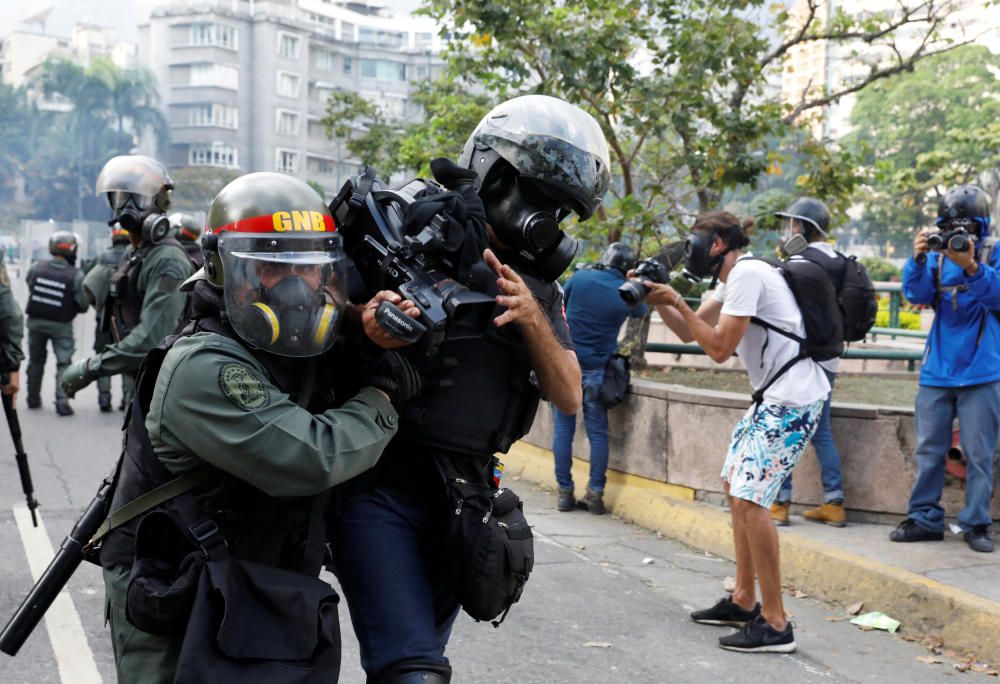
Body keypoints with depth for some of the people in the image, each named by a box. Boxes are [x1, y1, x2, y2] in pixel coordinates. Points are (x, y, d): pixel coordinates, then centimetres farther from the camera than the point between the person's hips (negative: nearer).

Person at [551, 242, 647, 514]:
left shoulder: (579, 277, -4)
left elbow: (562, 302, 12)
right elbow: (641, 312, 19)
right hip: (596, 370, 0)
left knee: (563, 429, 6)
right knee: (598, 432, 7)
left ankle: (564, 492, 7)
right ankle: (595, 494, 6)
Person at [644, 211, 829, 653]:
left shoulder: (746, 275, -15)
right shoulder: (734, 280, 17)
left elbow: (720, 349, -17)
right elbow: (689, 333, 19)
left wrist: (676, 301, -12)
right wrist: (658, 301, 4)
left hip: (792, 401, -11)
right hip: (773, 397, 11)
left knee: (750, 498, -15)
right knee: (735, 485, 17)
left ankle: (775, 624, -11)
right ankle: (744, 601, 26)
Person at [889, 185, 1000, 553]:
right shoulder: (937, 256, 7)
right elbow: (918, 294, -4)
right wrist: (918, 259, -21)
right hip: (937, 372, 3)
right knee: (929, 450, 7)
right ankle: (925, 519, 15)